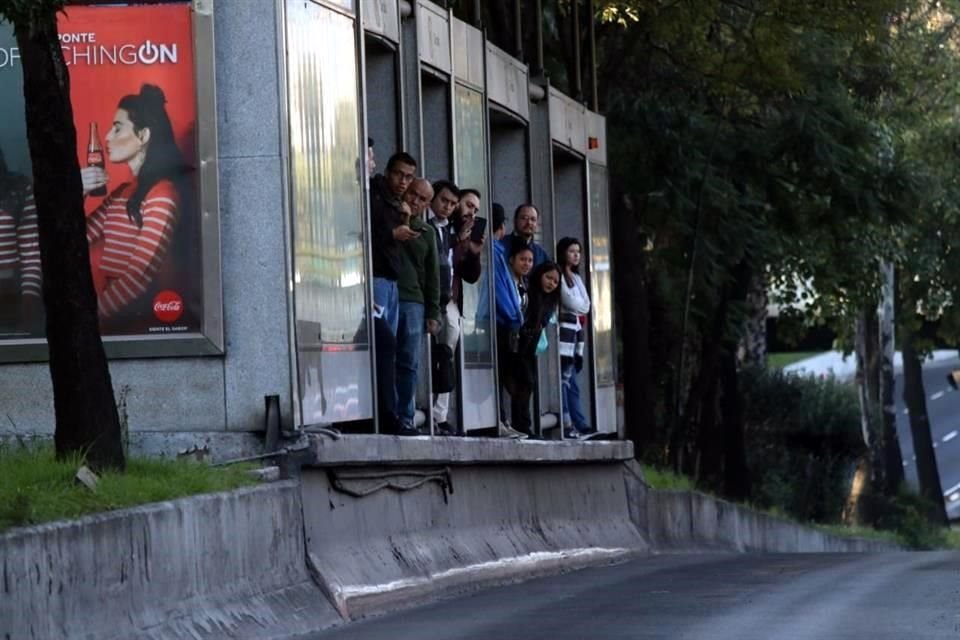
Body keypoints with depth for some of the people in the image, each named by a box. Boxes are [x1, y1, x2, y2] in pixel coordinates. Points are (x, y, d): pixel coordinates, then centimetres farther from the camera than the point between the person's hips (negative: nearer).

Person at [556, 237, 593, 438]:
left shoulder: (575, 277, 22)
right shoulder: (559, 276, -6)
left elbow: (585, 305, 18)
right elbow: (573, 304, -10)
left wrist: (580, 309, 2)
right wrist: (581, 308, 7)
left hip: (576, 331, 9)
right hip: (565, 330, -9)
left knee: (572, 382, 7)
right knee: (564, 380, -10)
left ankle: (579, 425, 4)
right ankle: (567, 424, -13)